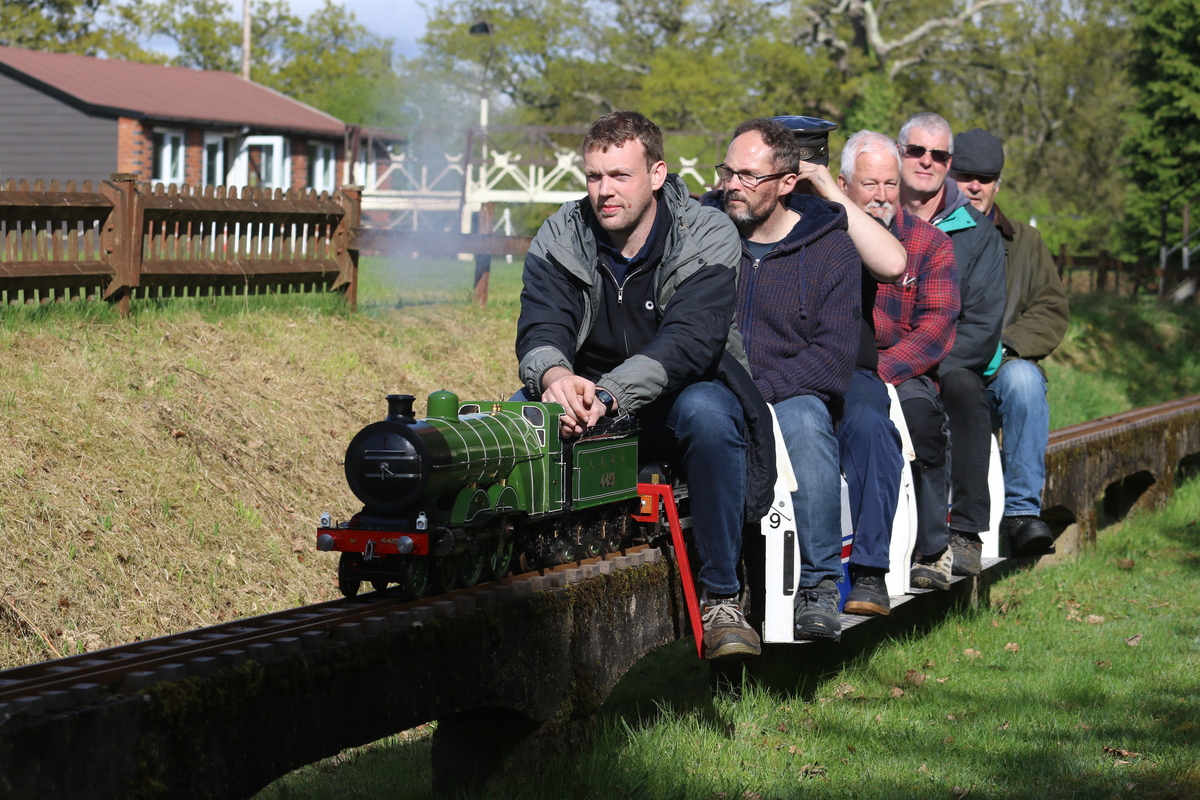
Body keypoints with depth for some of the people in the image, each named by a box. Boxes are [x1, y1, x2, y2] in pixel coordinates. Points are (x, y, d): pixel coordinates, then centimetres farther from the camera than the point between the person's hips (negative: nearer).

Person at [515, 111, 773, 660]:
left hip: (682, 393, -3)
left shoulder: (708, 237, -14)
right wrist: (555, 375, -42)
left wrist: (608, 394, -45)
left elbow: (690, 341, -27)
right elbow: (540, 328, -15)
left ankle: (719, 597, -25)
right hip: (587, 393, 3)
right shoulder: (560, 238, -2)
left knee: (706, 413, -38)